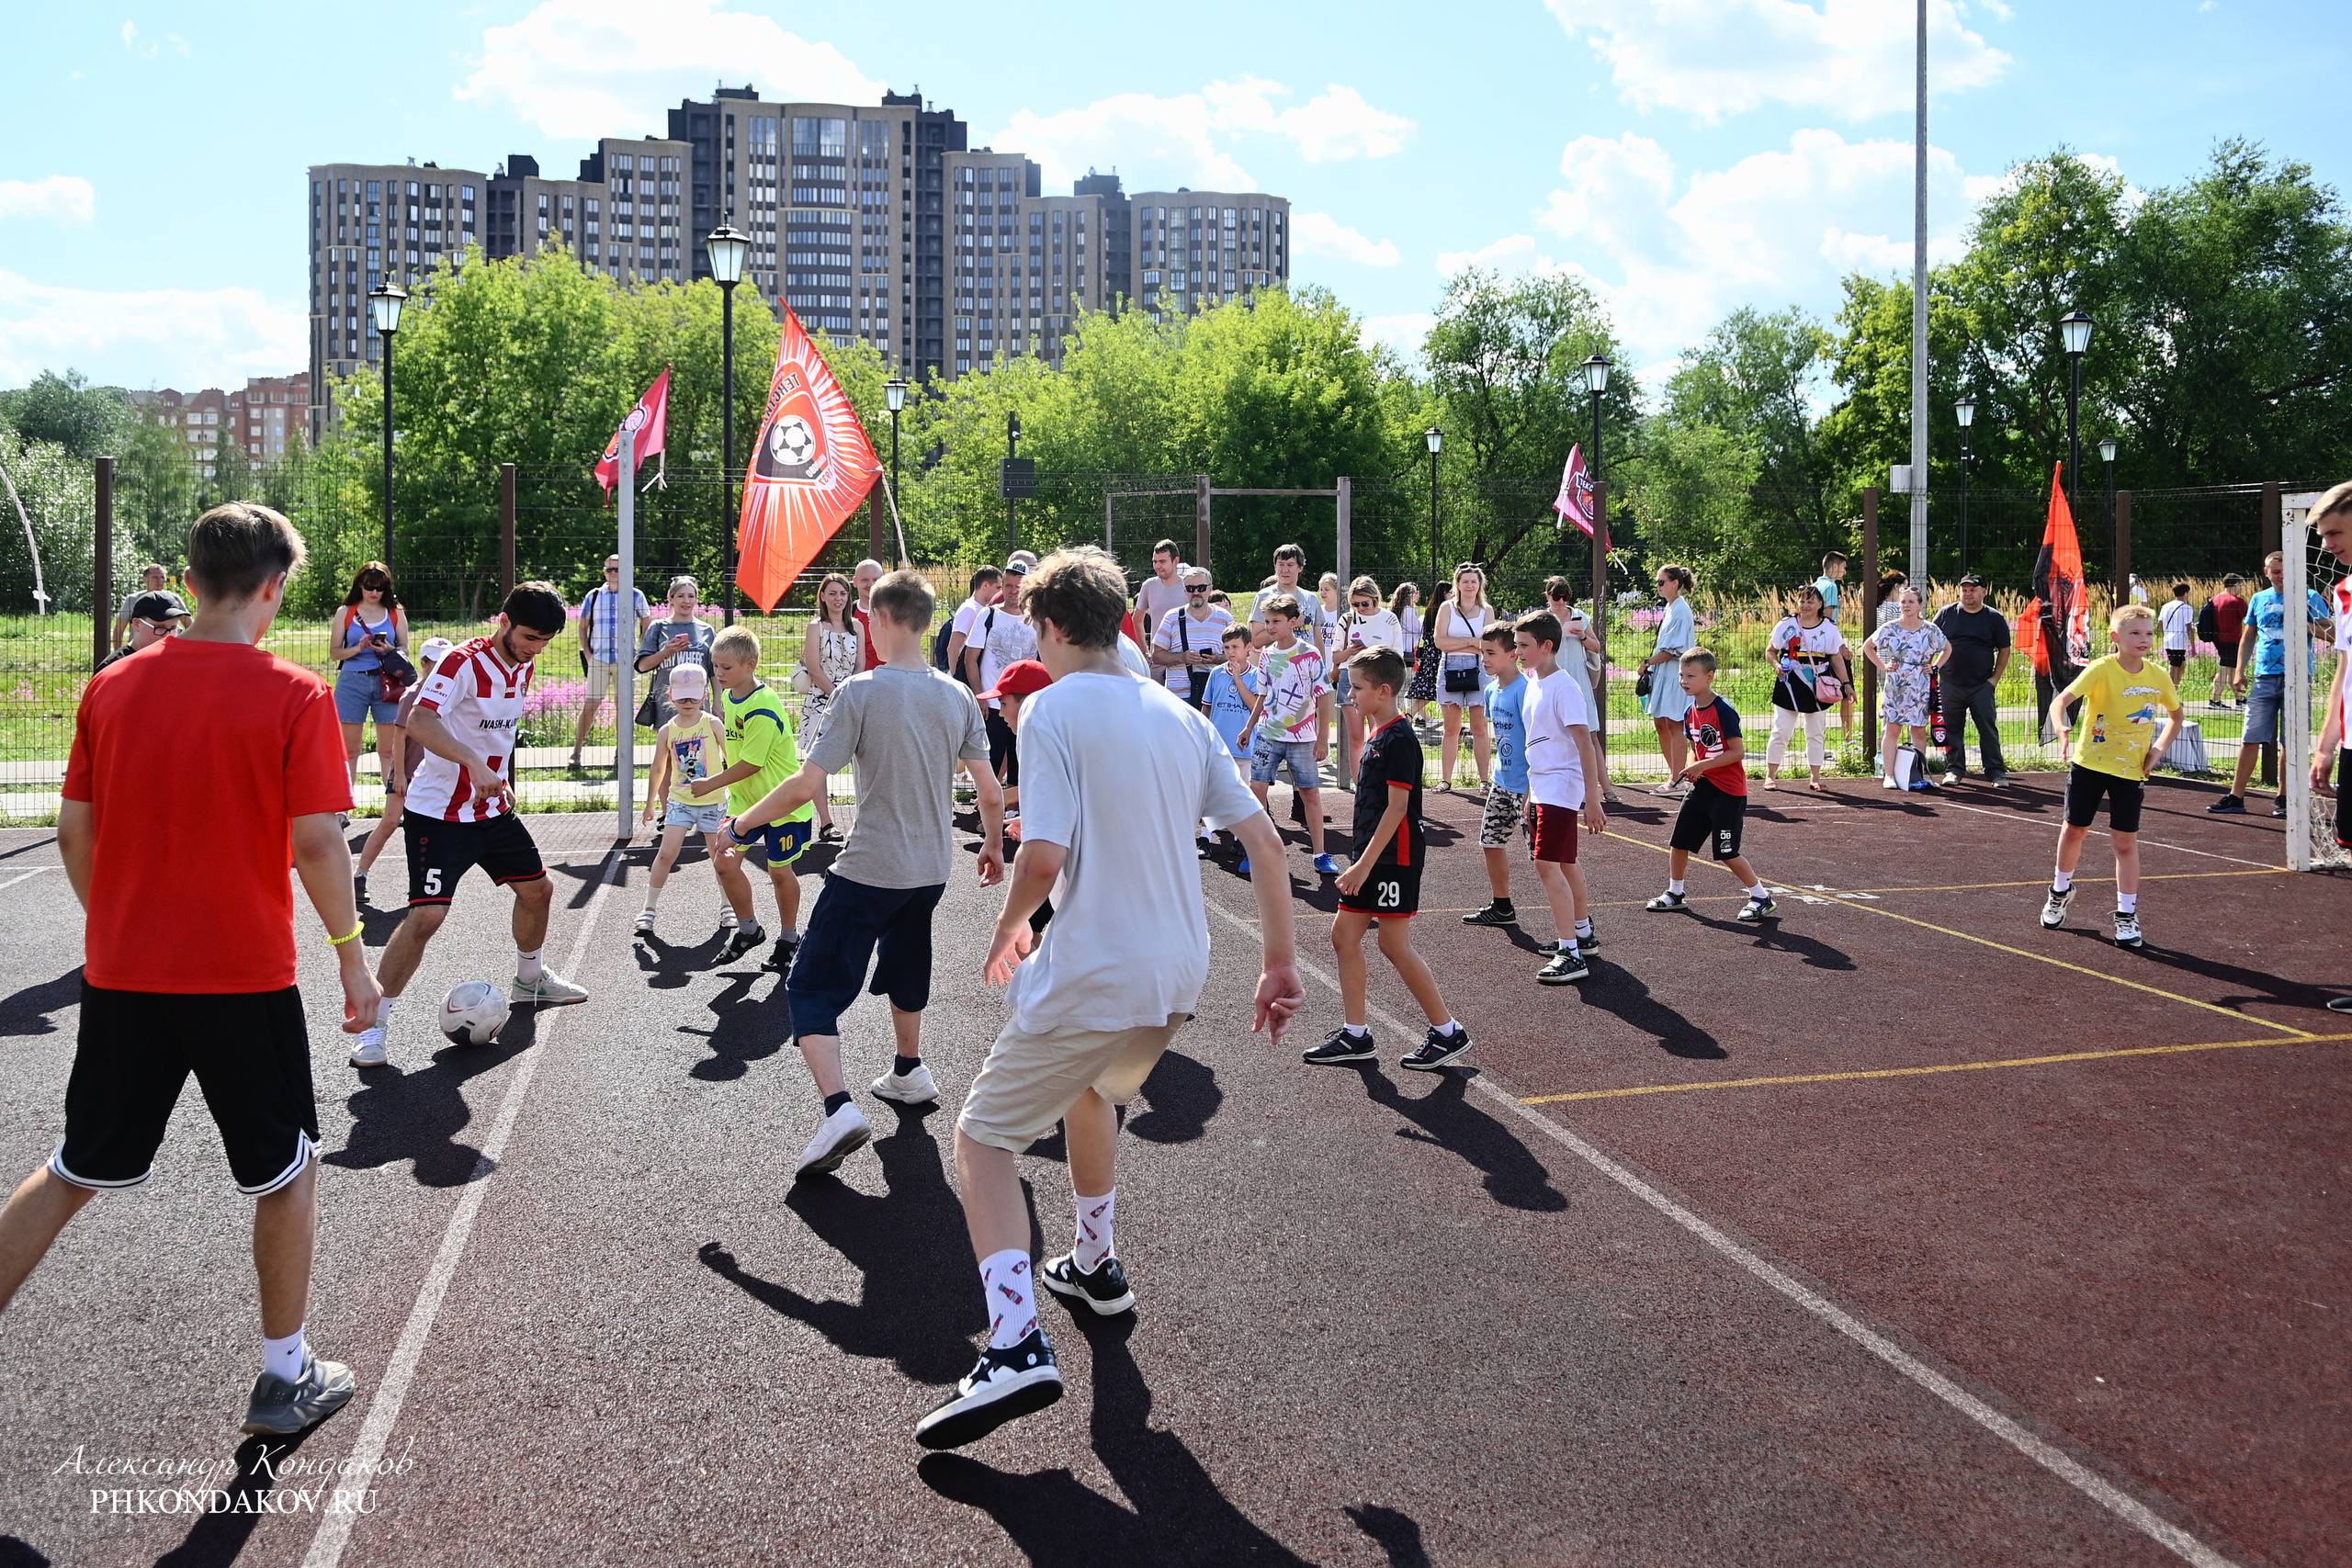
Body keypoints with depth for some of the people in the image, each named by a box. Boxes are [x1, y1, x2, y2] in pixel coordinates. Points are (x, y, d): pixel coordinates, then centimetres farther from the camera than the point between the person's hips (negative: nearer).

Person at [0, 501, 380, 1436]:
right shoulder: (295, 696, -12)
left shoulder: (113, 687, 1)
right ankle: (285, 1377, 23)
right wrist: (353, 957, -4)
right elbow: (315, 843, -15)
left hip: (122, 974, 4)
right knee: (287, 1172, 15)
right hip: (246, 977, -4)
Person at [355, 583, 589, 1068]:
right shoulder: (465, 662, -20)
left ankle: (530, 979, 42)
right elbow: (419, 722, -34)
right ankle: (374, 1023, -6)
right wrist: (475, 765, -45)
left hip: (492, 808, 8)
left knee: (537, 889, 18)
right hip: (438, 813, -8)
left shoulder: (523, 669, 6)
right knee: (427, 914, -16)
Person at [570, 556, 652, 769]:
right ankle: (576, 751, 3)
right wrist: (587, 654, 3)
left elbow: (647, 625, 10)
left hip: (625, 660, 0)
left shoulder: (636, 596, 4)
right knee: (590, 705, -3)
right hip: (598, 660, 0)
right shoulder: (593, 596, 7)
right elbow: (583, 627, 13)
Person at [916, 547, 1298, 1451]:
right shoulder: (1179, 715, 9)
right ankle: (1096, 1270, 45)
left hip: (1089, 977, -7)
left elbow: (1045, 855, -21)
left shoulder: (1052, 708, -10)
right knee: (1091, 1089, 34)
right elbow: (1264, 842, 7)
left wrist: (1008, 929, -1)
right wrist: (1280, 966, 13)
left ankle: (1017, 1347, -10)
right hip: (1179, 976, 7)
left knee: (984, 1138, 6)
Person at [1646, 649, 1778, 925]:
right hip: (1702, 786, 8)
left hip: (1729, 790, -8)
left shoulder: (1724, 710, -18)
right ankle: (1675, 894, 27)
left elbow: (1738, 751, -20)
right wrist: (1691, 767, -4)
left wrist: (1702, 765, -23)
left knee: (1726, 853, -6)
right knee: (1678, 841, 9)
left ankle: (1762, 898, 10)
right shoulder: (1690, 713, 6)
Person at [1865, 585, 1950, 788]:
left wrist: (1935, 667, 4)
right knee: (1893, 729, -3)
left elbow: (1947, 648, 17)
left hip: (1920, 689, 1)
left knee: (1919, 731, 6)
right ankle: (1890, 775, -1)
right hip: (1895, 687, -1)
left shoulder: (1930, 630, 1)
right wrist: (1882, 666, 1)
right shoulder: (1889, 628, -1)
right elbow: (1867, 647, 10)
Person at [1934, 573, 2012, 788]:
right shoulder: (1946, 614, 5)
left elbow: (2004, 650, 7)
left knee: (1989, 729, -2)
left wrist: (1995, 678, -1)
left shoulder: (1995, 618, 3)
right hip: (1951, 684, 1)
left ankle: (1996, 772, 3)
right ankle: (1954, 769, 15)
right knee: (1952, 730, 5)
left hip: (1982, 685, -1)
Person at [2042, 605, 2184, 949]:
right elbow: (2061, 702, -27)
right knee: (2075, 830, 12)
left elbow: (2176, 715, 14)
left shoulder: (2158, 677, -4)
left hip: (2131, 769, 2)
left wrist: (2159, 748, 0)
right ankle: (2061, 890, 36)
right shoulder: (2101, 669, -16)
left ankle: (2126, 916, 8)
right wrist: (2062, 731, -46)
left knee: (2126, 842, 0)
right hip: (2090, 763, -2)